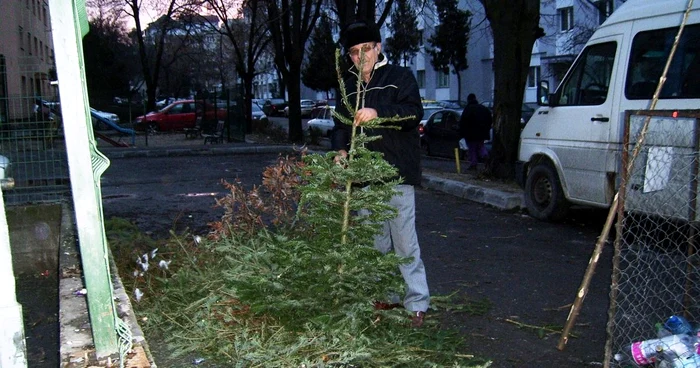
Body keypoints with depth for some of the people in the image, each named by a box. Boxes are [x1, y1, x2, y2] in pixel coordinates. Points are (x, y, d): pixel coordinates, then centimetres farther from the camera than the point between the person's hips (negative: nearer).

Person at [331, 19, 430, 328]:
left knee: (404, 240, -7)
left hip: (397, 173, -6)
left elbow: (414, 113, -12)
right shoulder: (349, 87, 16)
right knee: (376, 240, 12)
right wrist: (340, 149, -4)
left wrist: (378, 113, -28)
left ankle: (417, 303, 0)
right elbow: (341, 124, 18)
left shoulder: (400, 77, 1)